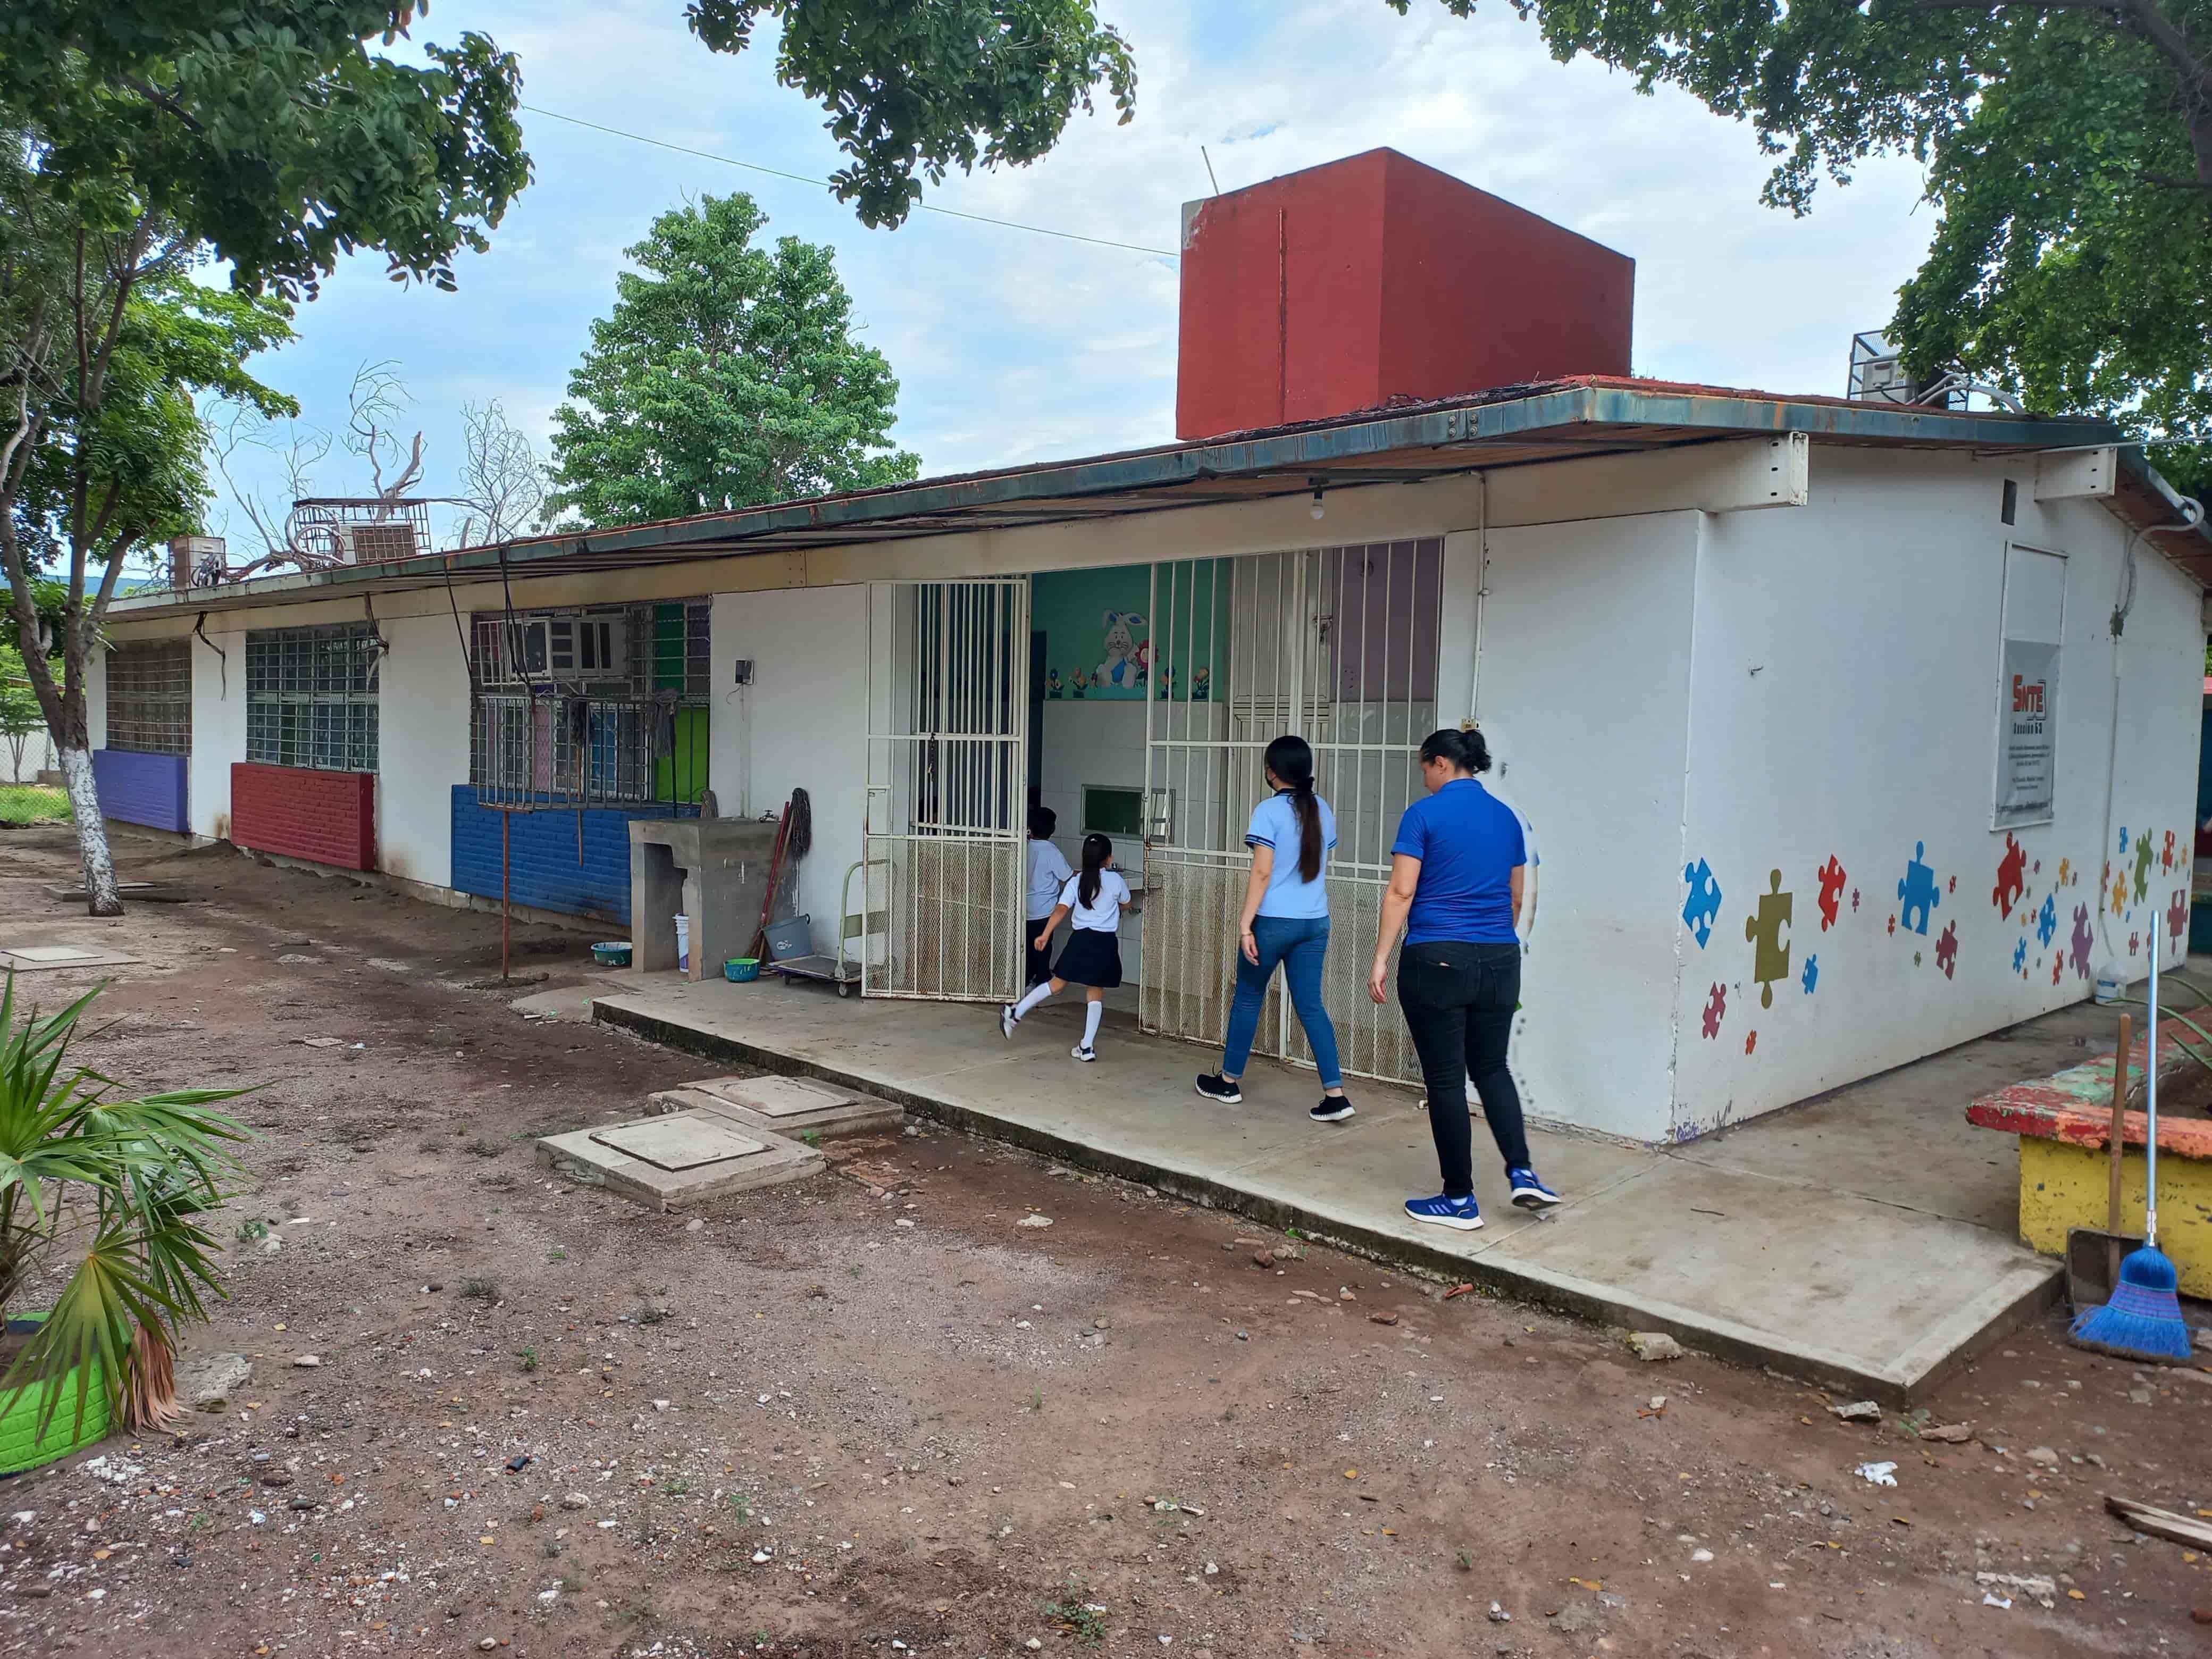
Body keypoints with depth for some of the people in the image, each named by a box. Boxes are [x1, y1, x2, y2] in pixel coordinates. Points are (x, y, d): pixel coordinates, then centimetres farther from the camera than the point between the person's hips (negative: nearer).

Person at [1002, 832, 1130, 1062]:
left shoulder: (1076, 882, 1)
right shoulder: (1116, 880, -1)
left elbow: (1061, 910, -10)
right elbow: (1125, 905, 18)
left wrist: (1045, 935, -12)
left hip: (1081, 939, 2)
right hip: (1106, 942, -1)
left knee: (1057, 984, 14)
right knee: (1095, 993, 6)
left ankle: (1015, 1012, 6)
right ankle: (1087, 1047, 6)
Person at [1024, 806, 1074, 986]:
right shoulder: (1052, 852, -17)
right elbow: (1068, 877, -10)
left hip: (1026, 908, 4)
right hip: (1044, 909, -4)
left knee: (1028, 944, 15)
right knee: (1043, 945, 9)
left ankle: (1026, 980, 21)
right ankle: (1042, 980, 16)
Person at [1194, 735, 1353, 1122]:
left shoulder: (1269, 811, -12)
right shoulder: (1322, 810, 8)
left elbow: (1262, 873, -16)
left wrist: (1245, 925, -14)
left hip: (1274, 921, -5)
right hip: (1315, 922, 5)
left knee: (1248, 999, 11)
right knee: (1311, 1006, 6)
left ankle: (1228, 1082, 24)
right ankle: (1335, 1095, -2)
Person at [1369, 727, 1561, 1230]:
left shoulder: (1425, 814, -8)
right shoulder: (1506, 817, 10)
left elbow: (1401, 893, -12)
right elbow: (1515, 898, 17)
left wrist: (1381, 959, -8)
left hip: (1436, 962, -6)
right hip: (1498, 962, 6)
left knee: (1445, 1079, 3)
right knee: (1491, 1068, 20)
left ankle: (1459, 1200, 9)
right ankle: (1522, 1172, 8)